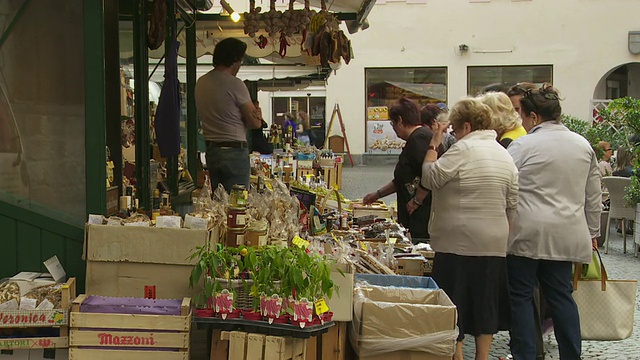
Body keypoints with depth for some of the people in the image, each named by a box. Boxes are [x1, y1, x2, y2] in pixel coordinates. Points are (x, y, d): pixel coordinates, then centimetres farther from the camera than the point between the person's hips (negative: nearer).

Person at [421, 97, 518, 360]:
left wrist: (433, 146, -1)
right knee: (486, 302, 13)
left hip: (459, 242, -7)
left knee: (455, 304, 1)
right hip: (493, 243, 7)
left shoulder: (464, 149, -12)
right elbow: (511, 204, 11)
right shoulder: (505, 155, 11)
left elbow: (430, 178, -11)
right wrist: (498, 228, 19)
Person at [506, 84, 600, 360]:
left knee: (521, 295, 4)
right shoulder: (583, 145, 8)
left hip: (527, 233, -5)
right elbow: (593, 196, 14)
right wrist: (592, 231, 22)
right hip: (566, 235, 5)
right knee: (561, 295, 11)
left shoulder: (523, 146, -9)